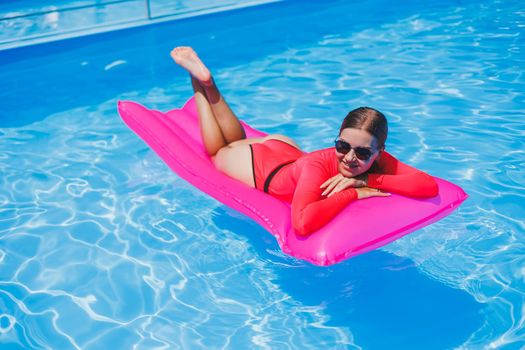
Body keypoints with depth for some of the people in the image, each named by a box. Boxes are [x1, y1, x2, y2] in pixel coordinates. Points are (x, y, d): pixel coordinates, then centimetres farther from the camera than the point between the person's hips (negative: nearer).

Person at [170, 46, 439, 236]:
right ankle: (201, 80, 35)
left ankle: (207, 83, 40)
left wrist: (368, 179, -47)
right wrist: (354, 193, -52)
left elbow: (430, 186, -40)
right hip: (259, 165, -4)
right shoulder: (318, 165, -46)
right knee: (220, 152, 28)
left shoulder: (380, 162, -31)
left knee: (237, 142, 34)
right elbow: (302, 223, -61)